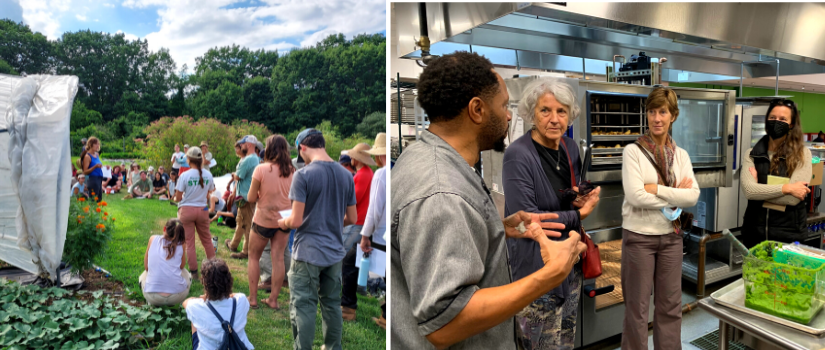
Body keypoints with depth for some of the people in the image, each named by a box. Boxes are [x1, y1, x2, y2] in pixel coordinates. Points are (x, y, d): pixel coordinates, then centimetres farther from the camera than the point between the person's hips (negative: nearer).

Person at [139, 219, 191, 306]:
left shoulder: (153, 239, 5)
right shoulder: (180, 245, 2)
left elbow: (146, 267, 10)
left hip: (152, 297, 1)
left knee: (143, 276, 35)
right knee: (187, 275, 33)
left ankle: (152, 302, 14)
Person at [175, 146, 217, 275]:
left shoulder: (184, 175, -14)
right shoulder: (208, 175, -5)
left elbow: (178, 198, -10)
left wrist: (175, 198, 13)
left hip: (186, 210, -3)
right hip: (202, 209, 3)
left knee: (189, 242, 7)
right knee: (207, 239, 16)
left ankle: (193, 271, 12)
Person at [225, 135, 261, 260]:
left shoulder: (247, 160, -20)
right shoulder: (256, 159, 11)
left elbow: (237, 177, -14)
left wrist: (234, 174, 4)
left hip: (246, 197, -10)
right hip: (250, 195, 10)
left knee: (247, 224, -2)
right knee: (241, 221, 22)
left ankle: (247, 252, 6)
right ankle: (233, 245, 37)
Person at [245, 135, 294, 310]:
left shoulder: (261, 169, -15)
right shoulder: (292, 171, -4)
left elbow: (251, 198, -10)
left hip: (264, 219, -3)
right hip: (284, 219, 4)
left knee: (254, 257, 14)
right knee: (278, 258, 8)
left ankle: (253, 298, 18)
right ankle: (273, 299, 14)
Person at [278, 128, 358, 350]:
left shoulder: (303, 175, -13)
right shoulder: (346, 175, 4)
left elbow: (296, 221, -16)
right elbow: (352, 218, 8)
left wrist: (282, 223, 5)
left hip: (308, 253, -5)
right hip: (334, 251, 6)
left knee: (303, 308, 4)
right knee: (332, 305, 16)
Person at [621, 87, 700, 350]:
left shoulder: (681, 155, 6)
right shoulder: (632, 151, -9)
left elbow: (693, 196, -5)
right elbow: (635, 196, -18)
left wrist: (657, 189, -16)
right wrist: (674, 196, -10)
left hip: (671, 236, 5)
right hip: (639, 236, -5)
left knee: (670, 305, 15)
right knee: (637, 306, 6)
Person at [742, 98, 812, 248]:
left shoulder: (802, 154, -5)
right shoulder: (751, 154, 0)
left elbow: (793, 198, -15)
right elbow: (748, 190, -15)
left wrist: (760, 189, -9)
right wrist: (786, 188, -19)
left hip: (789, 233, -2)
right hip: (755, 231, 2)